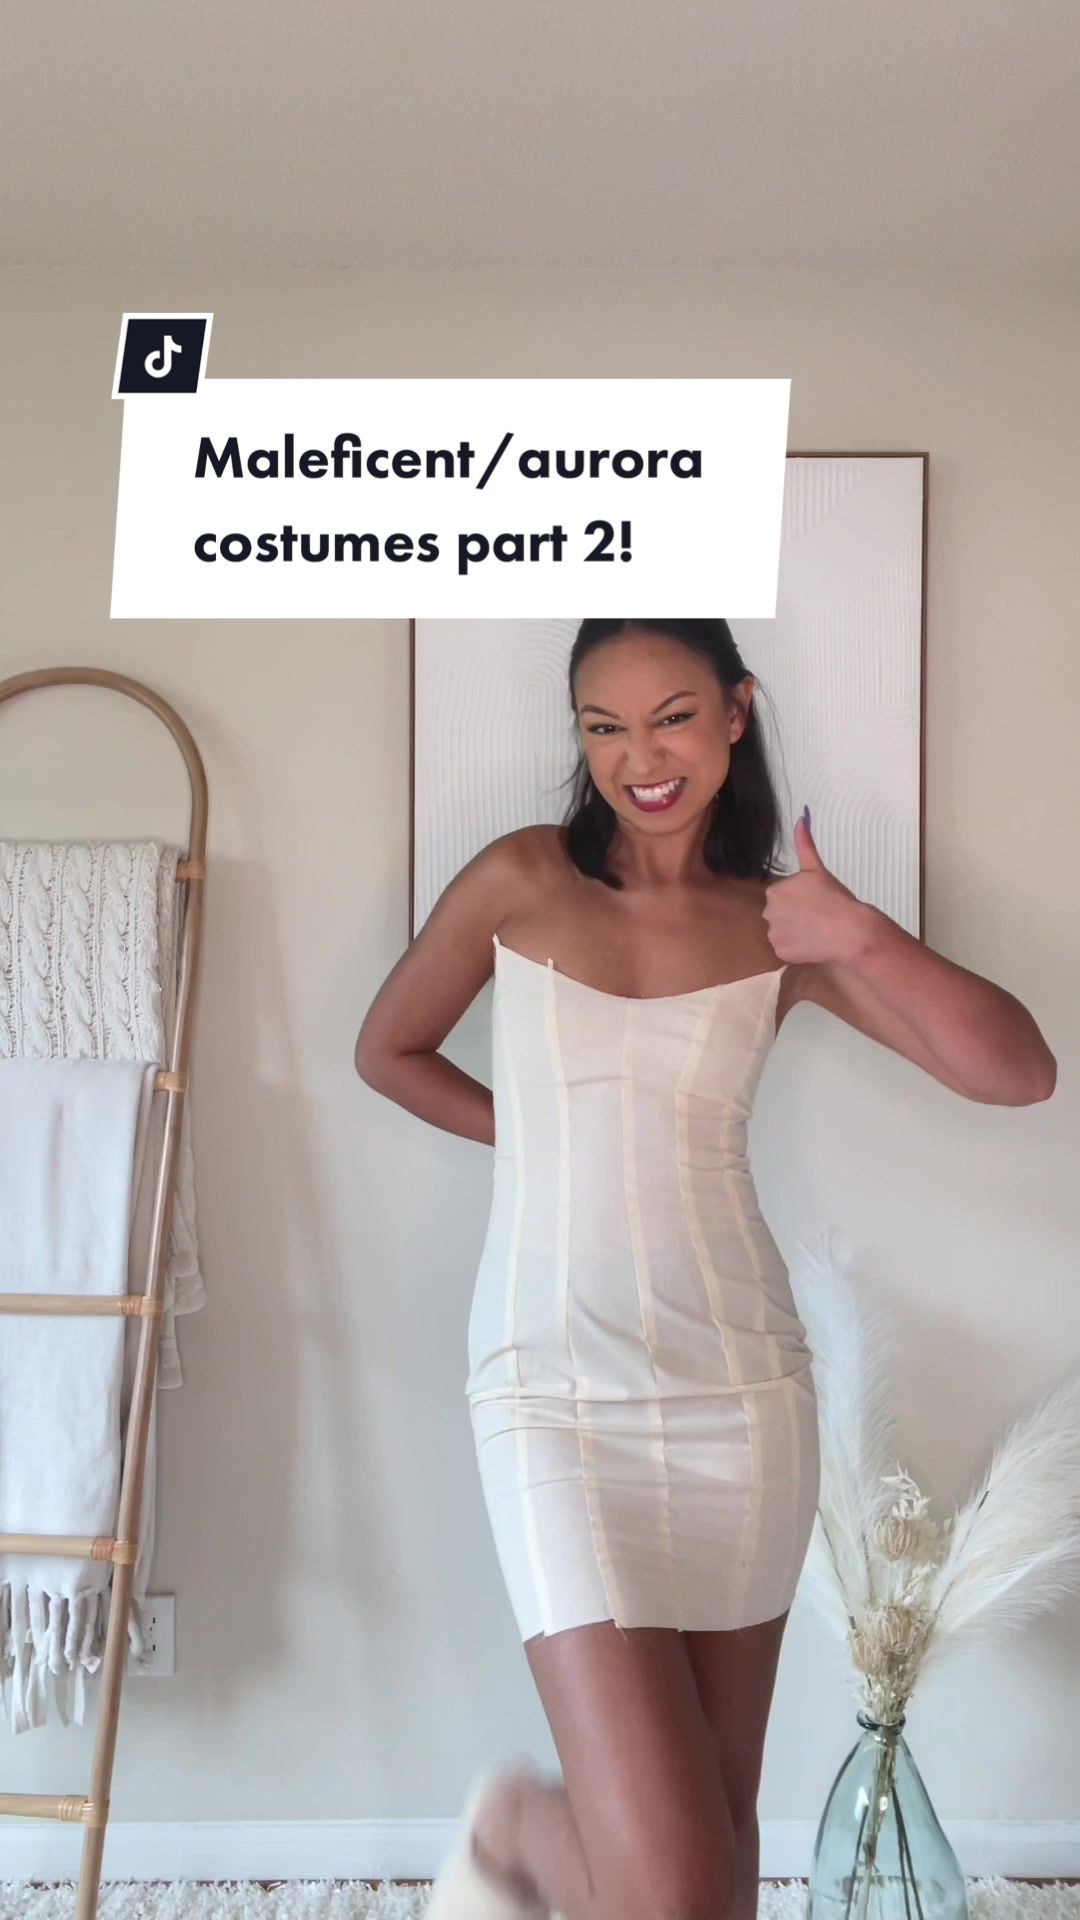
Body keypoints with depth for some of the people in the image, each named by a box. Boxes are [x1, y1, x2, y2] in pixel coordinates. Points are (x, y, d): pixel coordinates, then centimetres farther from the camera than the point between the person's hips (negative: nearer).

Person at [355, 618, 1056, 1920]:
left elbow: (1019, 1074, -4)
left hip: (742, 1387, 3)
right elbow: (387, 1051, 13)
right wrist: (548, 1139, 9)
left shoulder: (780, 928, 4)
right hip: (558, 1391, -3)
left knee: (723, 1815, 15)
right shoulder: (523, 881, 0)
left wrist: (868, 939, -17)